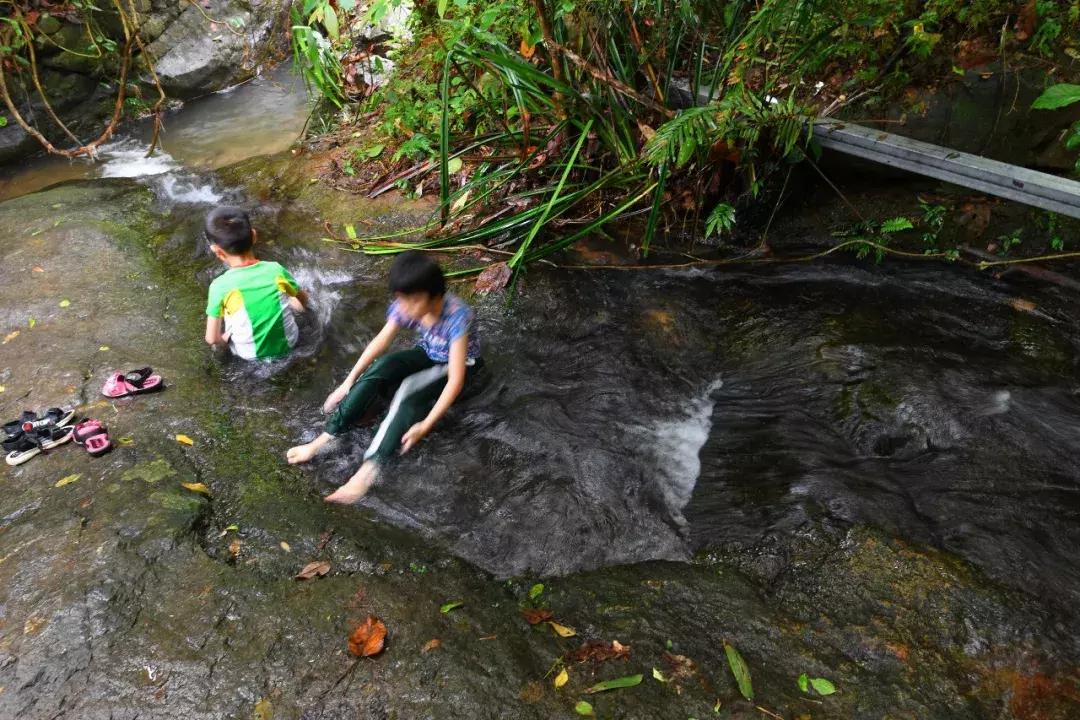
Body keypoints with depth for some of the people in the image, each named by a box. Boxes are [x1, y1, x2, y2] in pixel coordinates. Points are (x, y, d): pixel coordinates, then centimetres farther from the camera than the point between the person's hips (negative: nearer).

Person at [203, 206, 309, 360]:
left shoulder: (220, 286, -23)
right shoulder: (276, 270, -16)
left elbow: (212, 339, -16)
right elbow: (303, 300, 4)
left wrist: (225, 340, 7)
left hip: (251, 354, -1)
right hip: (288, 343, 2)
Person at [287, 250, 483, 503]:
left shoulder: (457, 316, -37)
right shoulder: (405, 306, -20)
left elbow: (455, 381, -37)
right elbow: (380, 343, -9)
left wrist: (425, 425, -41)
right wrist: (348, 383, -14)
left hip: (459, 364, -5)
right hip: (428, 355, 5)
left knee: (408, 390, -33)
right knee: (380, 368, -24)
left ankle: (368, 470, -37)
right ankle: (324, 439, -21)